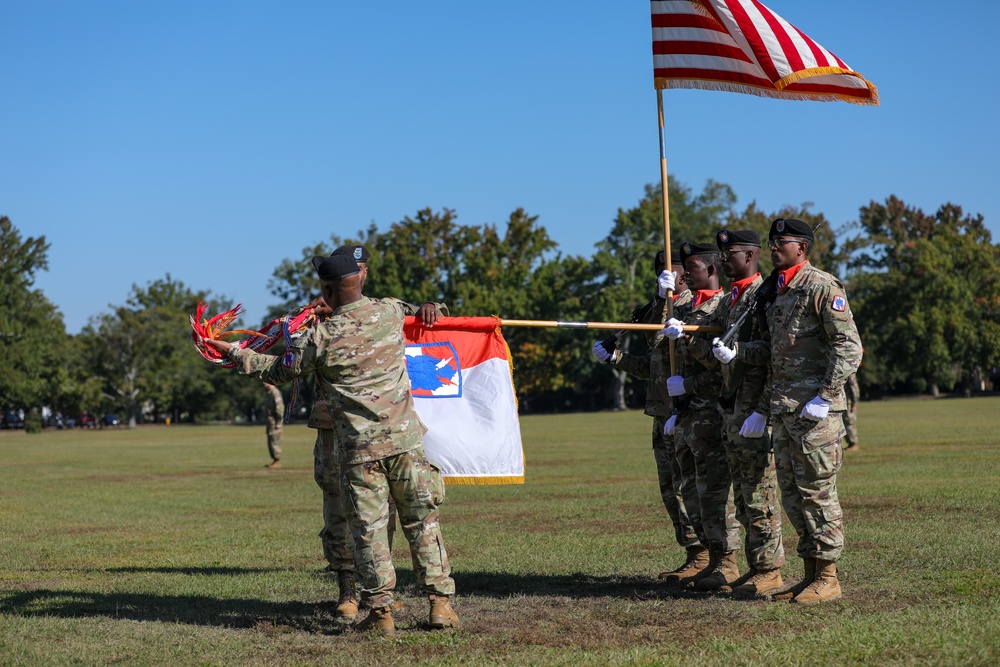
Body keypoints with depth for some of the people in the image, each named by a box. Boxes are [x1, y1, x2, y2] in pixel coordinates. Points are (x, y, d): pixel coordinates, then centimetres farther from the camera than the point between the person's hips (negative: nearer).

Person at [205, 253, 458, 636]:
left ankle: (380, 612, 4)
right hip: (405, 439, 3)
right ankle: (441, 604, 8)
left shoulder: (322, 338, -9)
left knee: (368, 529, 5)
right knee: (422, 522, 8)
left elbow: (279, 371, 7)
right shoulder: (391, 312, 2)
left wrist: (234, 353, 22)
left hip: (359, 448, -3)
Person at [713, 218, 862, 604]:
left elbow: (849, 346, -14)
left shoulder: (822, 287, -9)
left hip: (814, 410, -9)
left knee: (817, 491, -6)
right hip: (782, 408, 9)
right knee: (792, 495, 10)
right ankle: (810, 575, 17)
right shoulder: (778, 292, 18)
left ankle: (828, 579, 1)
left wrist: (825, 398, -19)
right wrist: (735, 352, 5)